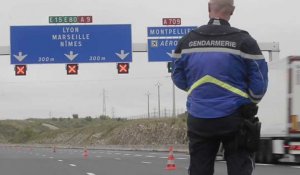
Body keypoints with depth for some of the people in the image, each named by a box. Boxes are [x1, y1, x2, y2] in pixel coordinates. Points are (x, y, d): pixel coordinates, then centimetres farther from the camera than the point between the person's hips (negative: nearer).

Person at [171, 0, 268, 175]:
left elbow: (179, 79, 10)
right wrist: (249, 103, 13)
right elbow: (259, 82, -6)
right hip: (234, 118, -3)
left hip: (199, 119, 3)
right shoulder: (244, 41, -9)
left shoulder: (187, 41, 2)